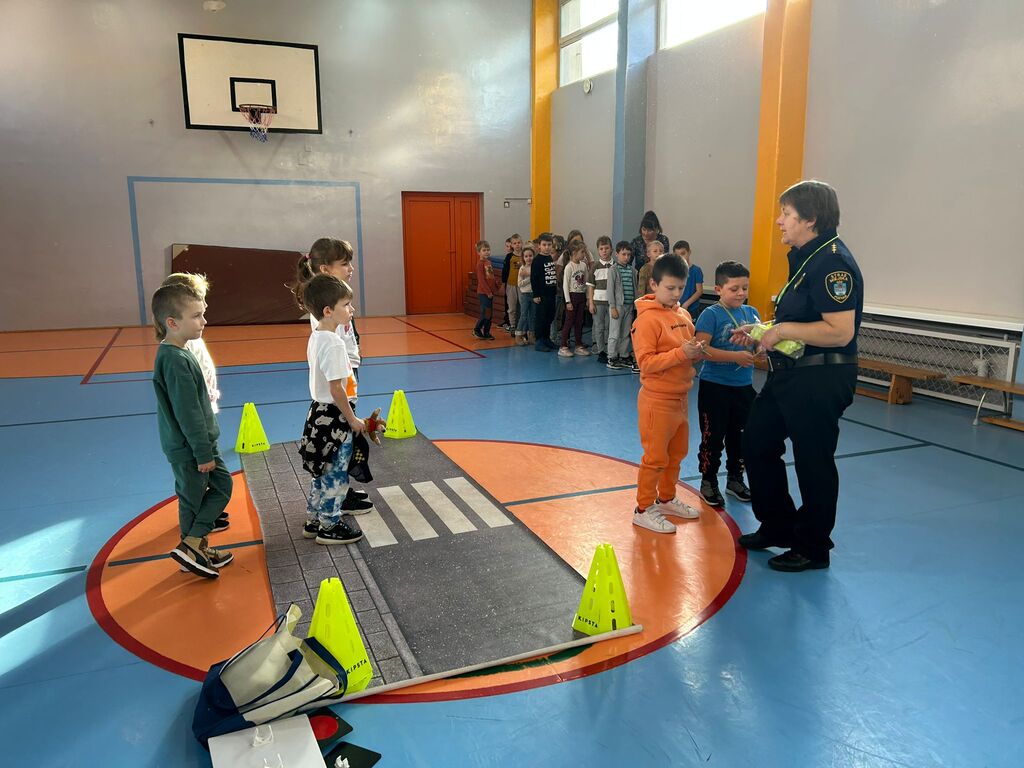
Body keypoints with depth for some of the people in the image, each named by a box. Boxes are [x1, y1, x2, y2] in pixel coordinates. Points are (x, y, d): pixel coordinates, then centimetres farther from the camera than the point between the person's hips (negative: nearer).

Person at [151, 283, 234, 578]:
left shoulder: (173, 353, 6)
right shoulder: (176, 360, -26)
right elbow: (188, 413, -25)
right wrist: (203, 453, -19)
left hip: (199, 442, 10)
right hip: (188, 448, -10)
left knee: (222, 485, 17)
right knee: (193, 498, 5)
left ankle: (196, 546, 25)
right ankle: (192, 550, 20)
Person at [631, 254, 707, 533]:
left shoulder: (683, 315, 7)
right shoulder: (647, 319, -16)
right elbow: (646, 362, -21)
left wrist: (697, 352, -5)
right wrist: (681, 353, -27)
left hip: (680, 397, 8)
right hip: (657, 399, -8)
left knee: (676, 454, 19)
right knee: (656, 457, 1)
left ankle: (666, 500, 36)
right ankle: (644, 510, 15)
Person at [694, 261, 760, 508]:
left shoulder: (751, 313, 6)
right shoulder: (711, 314, -12)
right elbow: (702, 349, -20)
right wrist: (735, 356, -25)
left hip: (743, 386, 6)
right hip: (714, 386, -6)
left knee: (740, 436, 17)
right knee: (712, 438, 5)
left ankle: (735, 479, 34)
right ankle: (708, 481, 20)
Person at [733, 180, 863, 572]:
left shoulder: (833, 262, -19)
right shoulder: (805, 258, 14)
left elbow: (840, 331, -28)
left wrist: (784, 330, -22)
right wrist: (763, 332, 13)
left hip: (821, 381, -11)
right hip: (790, 375, 11)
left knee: (813, 463, 3)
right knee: (757, 443, 17)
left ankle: (813, 548, 22)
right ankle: (778, 526, 34)